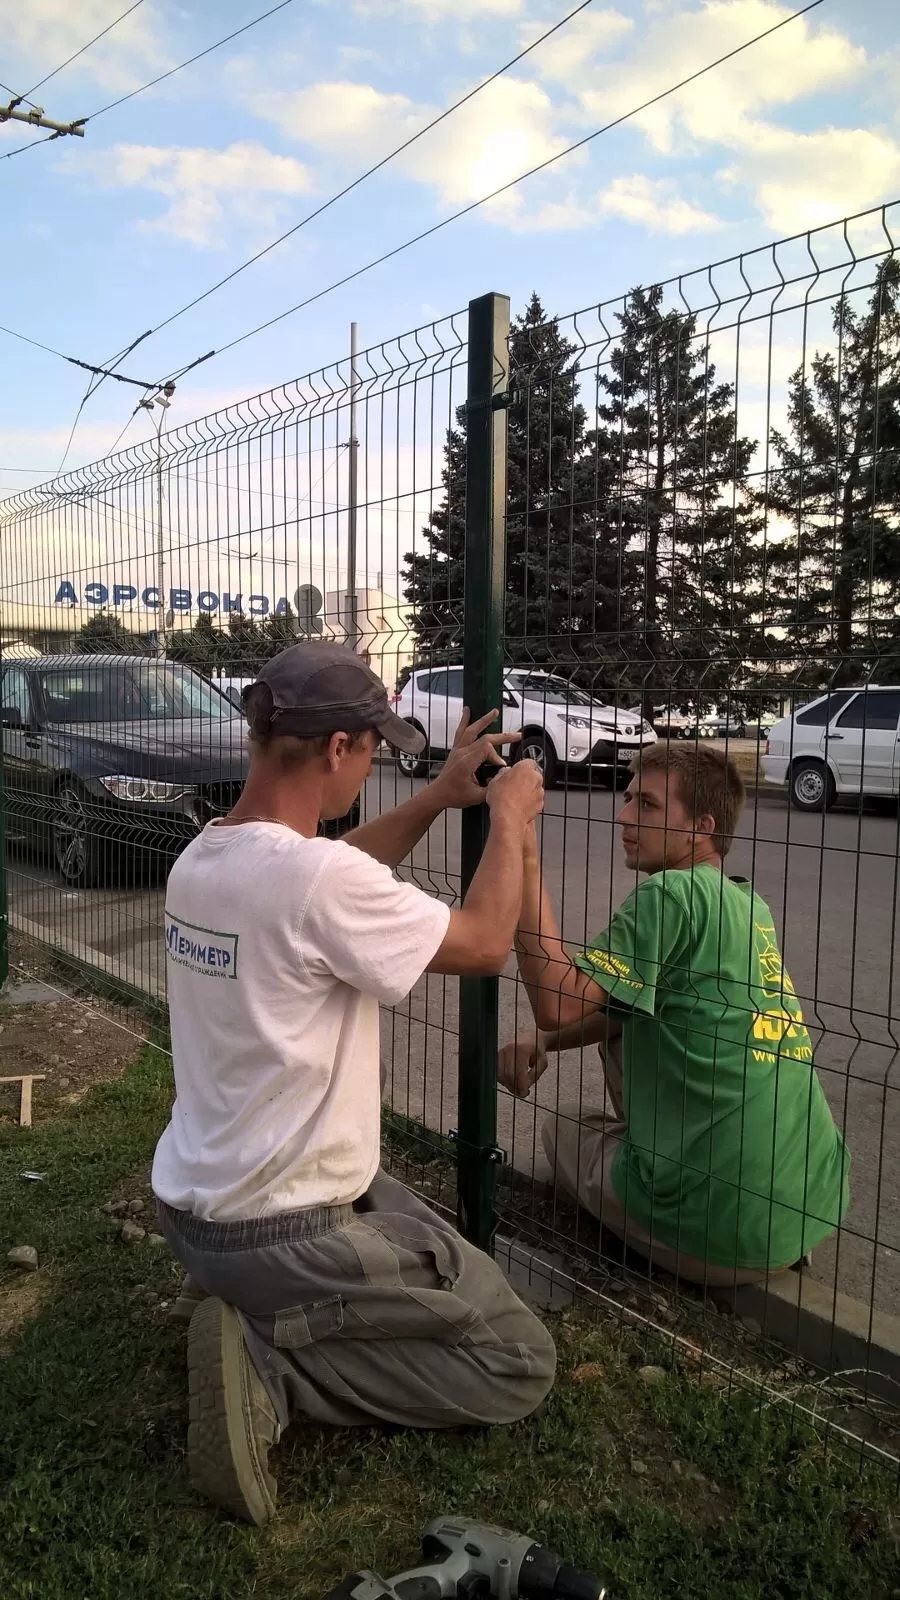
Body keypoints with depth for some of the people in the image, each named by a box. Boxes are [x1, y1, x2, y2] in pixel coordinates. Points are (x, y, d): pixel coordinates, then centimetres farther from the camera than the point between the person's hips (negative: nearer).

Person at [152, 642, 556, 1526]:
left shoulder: (200, 855, -2)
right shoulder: (319, 878, -29)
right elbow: (484, 944, -14)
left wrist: (440, 796, 17)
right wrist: (509, 818, 1)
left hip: (194, 1203, 9)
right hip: (281, 1228, -9)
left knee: (426, 1224, 32)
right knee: (520, 1363, 4)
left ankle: (256, 1318, 12)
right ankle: (268, 1358, -5)